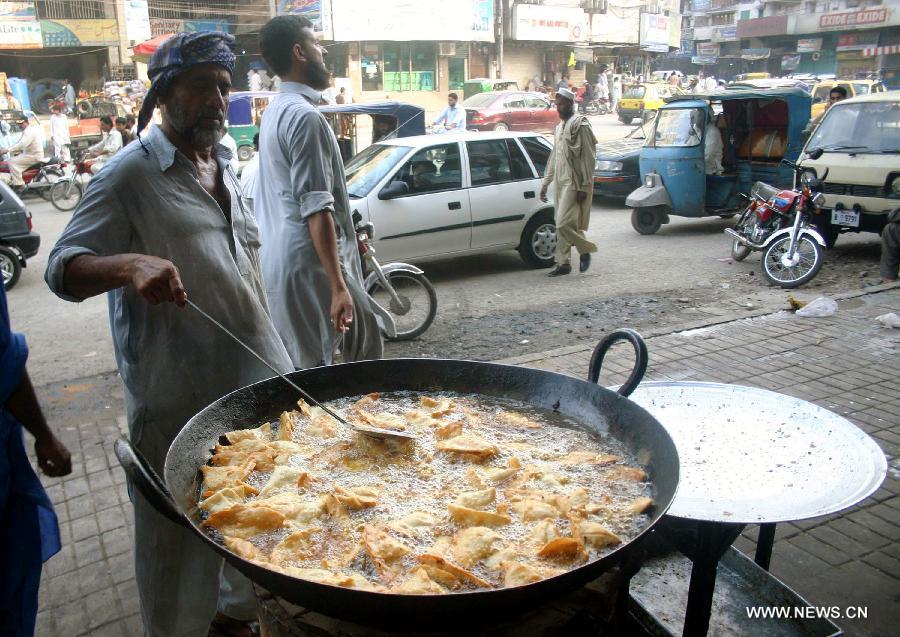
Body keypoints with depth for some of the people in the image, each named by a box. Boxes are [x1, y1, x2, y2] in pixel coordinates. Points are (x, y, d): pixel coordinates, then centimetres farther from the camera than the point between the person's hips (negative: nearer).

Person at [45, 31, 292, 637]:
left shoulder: (221, 166, 13)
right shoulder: (131, 173, -9)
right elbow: (62, 269, -12)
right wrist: (131, 264, -33)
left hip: (254, 378, 7)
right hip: (178, 395, -7)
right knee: (181, 537, 6)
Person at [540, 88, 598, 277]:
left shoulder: (580, 125, -9)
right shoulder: (559, 127, 17)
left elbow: (588, 158, -13)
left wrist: (584, 187, -18)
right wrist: (546, 183, 20)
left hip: (574, 183, -8)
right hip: (560, 183, 8)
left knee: (564, 224, -14)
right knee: (561, 225, 8)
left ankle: (585, 249, 8)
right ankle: (563, 263, 15)